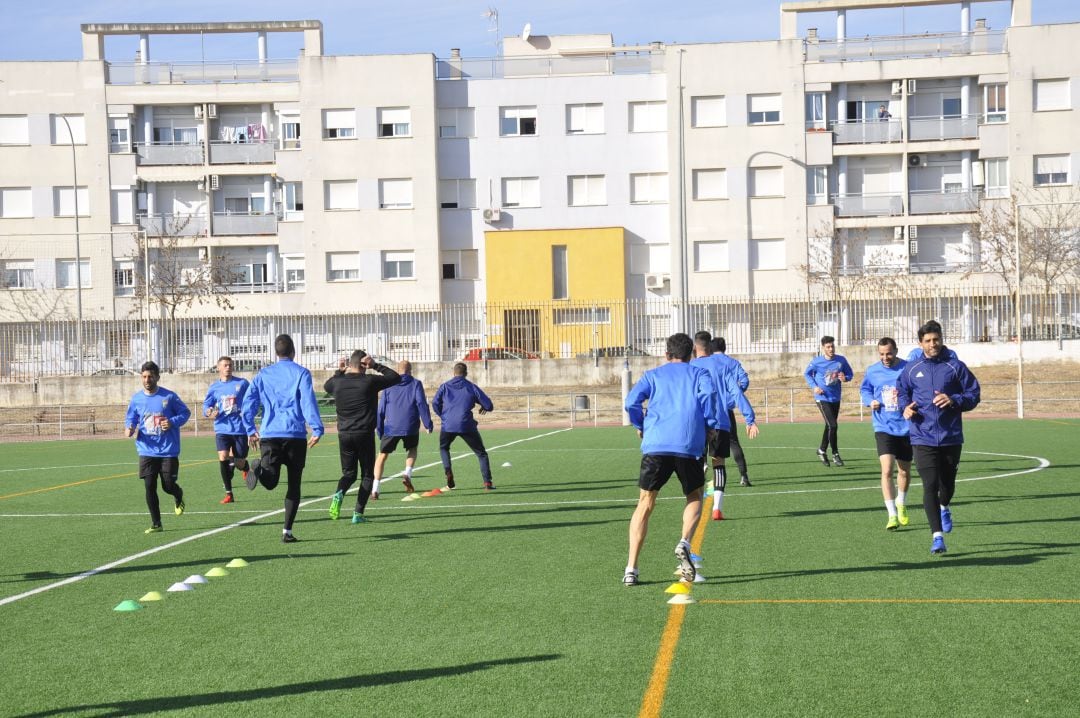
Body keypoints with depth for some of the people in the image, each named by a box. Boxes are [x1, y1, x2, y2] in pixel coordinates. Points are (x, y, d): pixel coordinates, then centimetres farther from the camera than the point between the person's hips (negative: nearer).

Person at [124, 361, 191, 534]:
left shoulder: (169, 396, -6)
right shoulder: (136, 399, 3)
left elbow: (185, 412, 2)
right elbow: (130, 419, 14)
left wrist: (173, 422, -15)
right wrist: (129, 429, -8)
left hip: (168, 451, -2)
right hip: (147, 451, 2)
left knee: (168, 485, -2)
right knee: (149, 487, -2)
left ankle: (179, 498, 36)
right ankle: (156, 524, 9)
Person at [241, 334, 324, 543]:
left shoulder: (263, 375, 13)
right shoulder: (301, 373, 2)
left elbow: (247, 404, 9)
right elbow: (308, 402, -9)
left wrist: (250, 430, 17)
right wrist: (317, 429, -10)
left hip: (269, 434, 2)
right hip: (295, 434, -2)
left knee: (270, 482, 1)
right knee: (294, 484, 9)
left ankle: (259, 469, -33)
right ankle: (287, 531, 5)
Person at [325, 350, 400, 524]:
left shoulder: (338, 383, 2)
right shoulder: (369, 381, -9)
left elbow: (327, 385, 27)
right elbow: (395, 377, 2)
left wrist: (339, 371, 27)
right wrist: (376, 366, 2)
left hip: (344, 435, 3)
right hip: (365, 434, -3)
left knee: (349, 472, 15)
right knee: (367, 475, 9)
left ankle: (338, 494, -17)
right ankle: (358, 513, 0)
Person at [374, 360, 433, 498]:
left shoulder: (389, 385, 11)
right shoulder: (416, 384, 6)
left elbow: (381, 409, 11)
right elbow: (422, 404, -5)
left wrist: (379, 429, 18)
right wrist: (428, 424, -4)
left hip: (391, 427, 1)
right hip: (410, 427, -1)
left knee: (382, 455, 10)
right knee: (412, 450, 26)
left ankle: (375, 488, -2)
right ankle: (408, 474, 1)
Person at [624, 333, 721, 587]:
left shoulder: (652, 375, 21)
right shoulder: (699, 373, 19)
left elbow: (632, 401, 5)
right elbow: (708, 394, -4)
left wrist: (640, 427, 20)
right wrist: (711, 425, 6)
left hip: (655, 444, 1)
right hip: (689, 445, -1)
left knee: (645, 504, 10)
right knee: (694, 498, 21)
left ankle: (631, 569, 3)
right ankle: (684, 543, -7)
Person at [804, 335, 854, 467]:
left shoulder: (841, 360, -4)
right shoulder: (816, 362, -11)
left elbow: (850, 373, 9)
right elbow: (806, 374, 6)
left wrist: (845, 378, -15)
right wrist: (814, 386, -9)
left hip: (836, 398, 4)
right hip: (822, 398, -4)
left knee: (829, 426, 16)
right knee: (832, 425, -14)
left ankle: (822, 450, 35)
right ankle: (835, 454, -1)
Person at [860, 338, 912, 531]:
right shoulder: (872, 371, 0)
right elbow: (864, 389, 17)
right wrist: (870, 401, -4)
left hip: (906, 427, 0)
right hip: (883, 428, 0)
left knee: (904, 471, 16)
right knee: (886, 470, -16)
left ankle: (901, 505, 43)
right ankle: (892, 515, -14)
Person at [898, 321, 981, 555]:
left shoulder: (956, 367, 0)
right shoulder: (912, 369, 5)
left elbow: (974, 394, 2)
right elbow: (901, 391, 19)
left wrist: (953, 400, -16)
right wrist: (906, 407, -2)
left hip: (951, 437, 1)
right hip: (923, 437, 0)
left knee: (948, 482, 17)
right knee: (930, 485, -11)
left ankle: (944, 508, 52)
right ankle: (937, 536, -9)